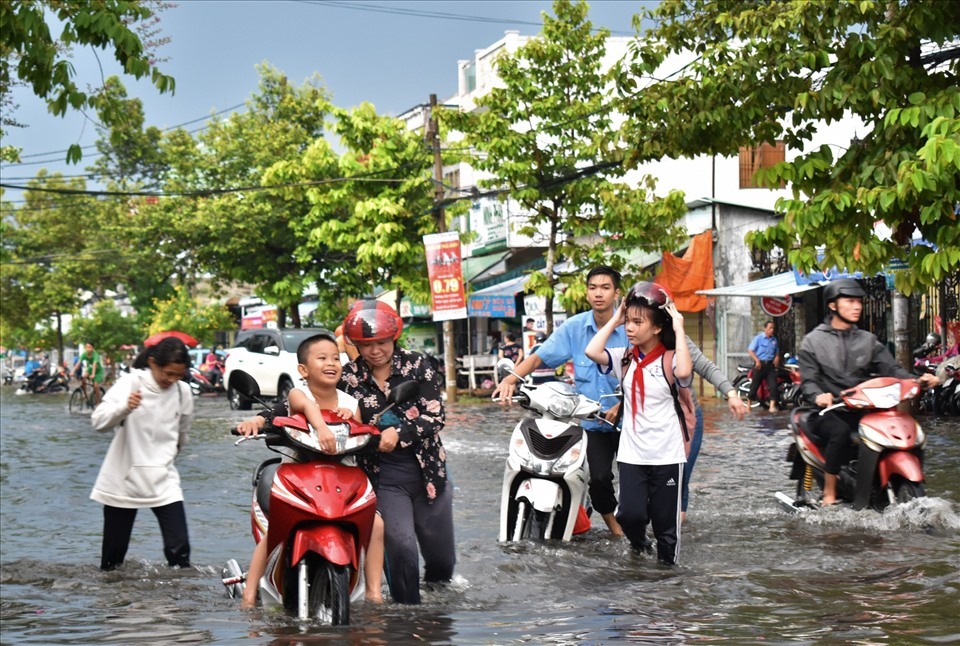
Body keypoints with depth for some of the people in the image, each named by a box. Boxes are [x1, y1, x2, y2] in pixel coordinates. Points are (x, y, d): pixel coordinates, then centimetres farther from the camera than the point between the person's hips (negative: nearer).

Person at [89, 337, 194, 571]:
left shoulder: (182, 391, 0)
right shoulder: (130, 383, -10)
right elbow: (98, 421, -23)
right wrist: (124, 408, -40)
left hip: (163, 481, 2)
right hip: (124, 479, -2)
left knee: (179, 548, -11)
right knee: (113, 553, 6)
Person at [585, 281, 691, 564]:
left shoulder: (669, 360, -6)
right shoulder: (625, 358, 5)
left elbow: (684, 372, -30)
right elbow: (592, 351, -12)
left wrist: (679, 330, -21)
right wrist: (615, 319, -4)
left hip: (667, 455, -3)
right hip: (631, 454, 3)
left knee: (665, 522, 5)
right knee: (630, 514, -9)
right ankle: (638, 545, 23)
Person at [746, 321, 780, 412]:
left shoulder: (774, 340, 12)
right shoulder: (758, 338, -4)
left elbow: (777, 351, 25)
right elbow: (750, 350, -8)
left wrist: (777, 357, 2)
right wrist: (757, 361, -18)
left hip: (770, 364, 4)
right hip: (760, 364, -4)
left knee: (773, 385, -9)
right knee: (754, 384, 2)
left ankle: (772, 406, -11)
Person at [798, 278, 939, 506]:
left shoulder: (868, 340, 18)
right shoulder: (813, 341, 7)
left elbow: (890, 368, 5)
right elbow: (808, 380, -4)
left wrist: (917, 380, -15)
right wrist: (818, 396, -28)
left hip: (862, 410, 4)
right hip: (828, 411, -4)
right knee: (840, 432, -37)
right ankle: (829, 495, -25)